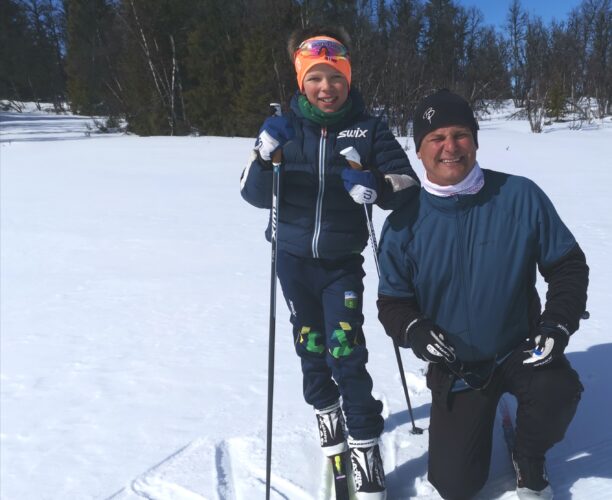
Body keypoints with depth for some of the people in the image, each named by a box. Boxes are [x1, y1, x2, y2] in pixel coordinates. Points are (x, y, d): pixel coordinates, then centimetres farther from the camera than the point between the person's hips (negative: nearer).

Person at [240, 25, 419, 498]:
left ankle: (366, 446, 4)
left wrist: (378, 189, -26)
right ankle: (326, 410, 39)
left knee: (346, 352, -9)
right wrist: (265, 158, -24)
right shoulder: (285, 126, -2)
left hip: (343, 261, -2)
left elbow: (409, 183, -5)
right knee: (310, 344, 14)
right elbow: (256, 196, -5)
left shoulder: (368, 128, -6)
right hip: (293, 258, 2)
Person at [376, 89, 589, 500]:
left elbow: (568, 265, -4)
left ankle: (528, 459, 1)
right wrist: (414, 332, -23)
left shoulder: (520, 197, -14)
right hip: (456, 366, 1)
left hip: (522, 349, -1)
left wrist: (558, 324, -18)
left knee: (558, 391, -35)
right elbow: (392, 302, -2)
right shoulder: (405, 222, -11)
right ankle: (472, 421, 36)